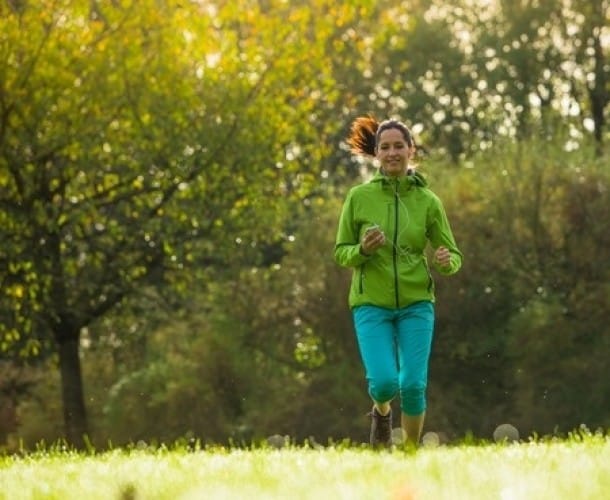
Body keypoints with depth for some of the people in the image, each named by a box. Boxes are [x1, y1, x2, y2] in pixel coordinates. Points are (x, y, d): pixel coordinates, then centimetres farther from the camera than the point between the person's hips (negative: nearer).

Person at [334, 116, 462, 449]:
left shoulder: (428, 202, -1)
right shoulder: (359, 197, -3)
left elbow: (453, 256, 5)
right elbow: (341, 253, 3)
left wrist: (446, 261, -19)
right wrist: (363, 250, -19)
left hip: (416, 304, 1)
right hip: (371, 305, -1)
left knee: (413, 385, -9)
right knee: (384, 382, -16)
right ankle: (382, 412, 21)